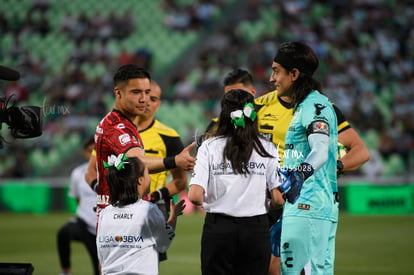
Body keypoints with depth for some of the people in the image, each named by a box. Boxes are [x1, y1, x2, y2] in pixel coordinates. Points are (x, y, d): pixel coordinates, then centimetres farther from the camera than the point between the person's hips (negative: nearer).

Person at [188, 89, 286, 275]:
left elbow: (195, 196, -11)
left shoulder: (209, 147, -3)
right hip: (257, 230, 1)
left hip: (218, 230, -1)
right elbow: (278, 199, -2)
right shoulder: (267, 149, 0)